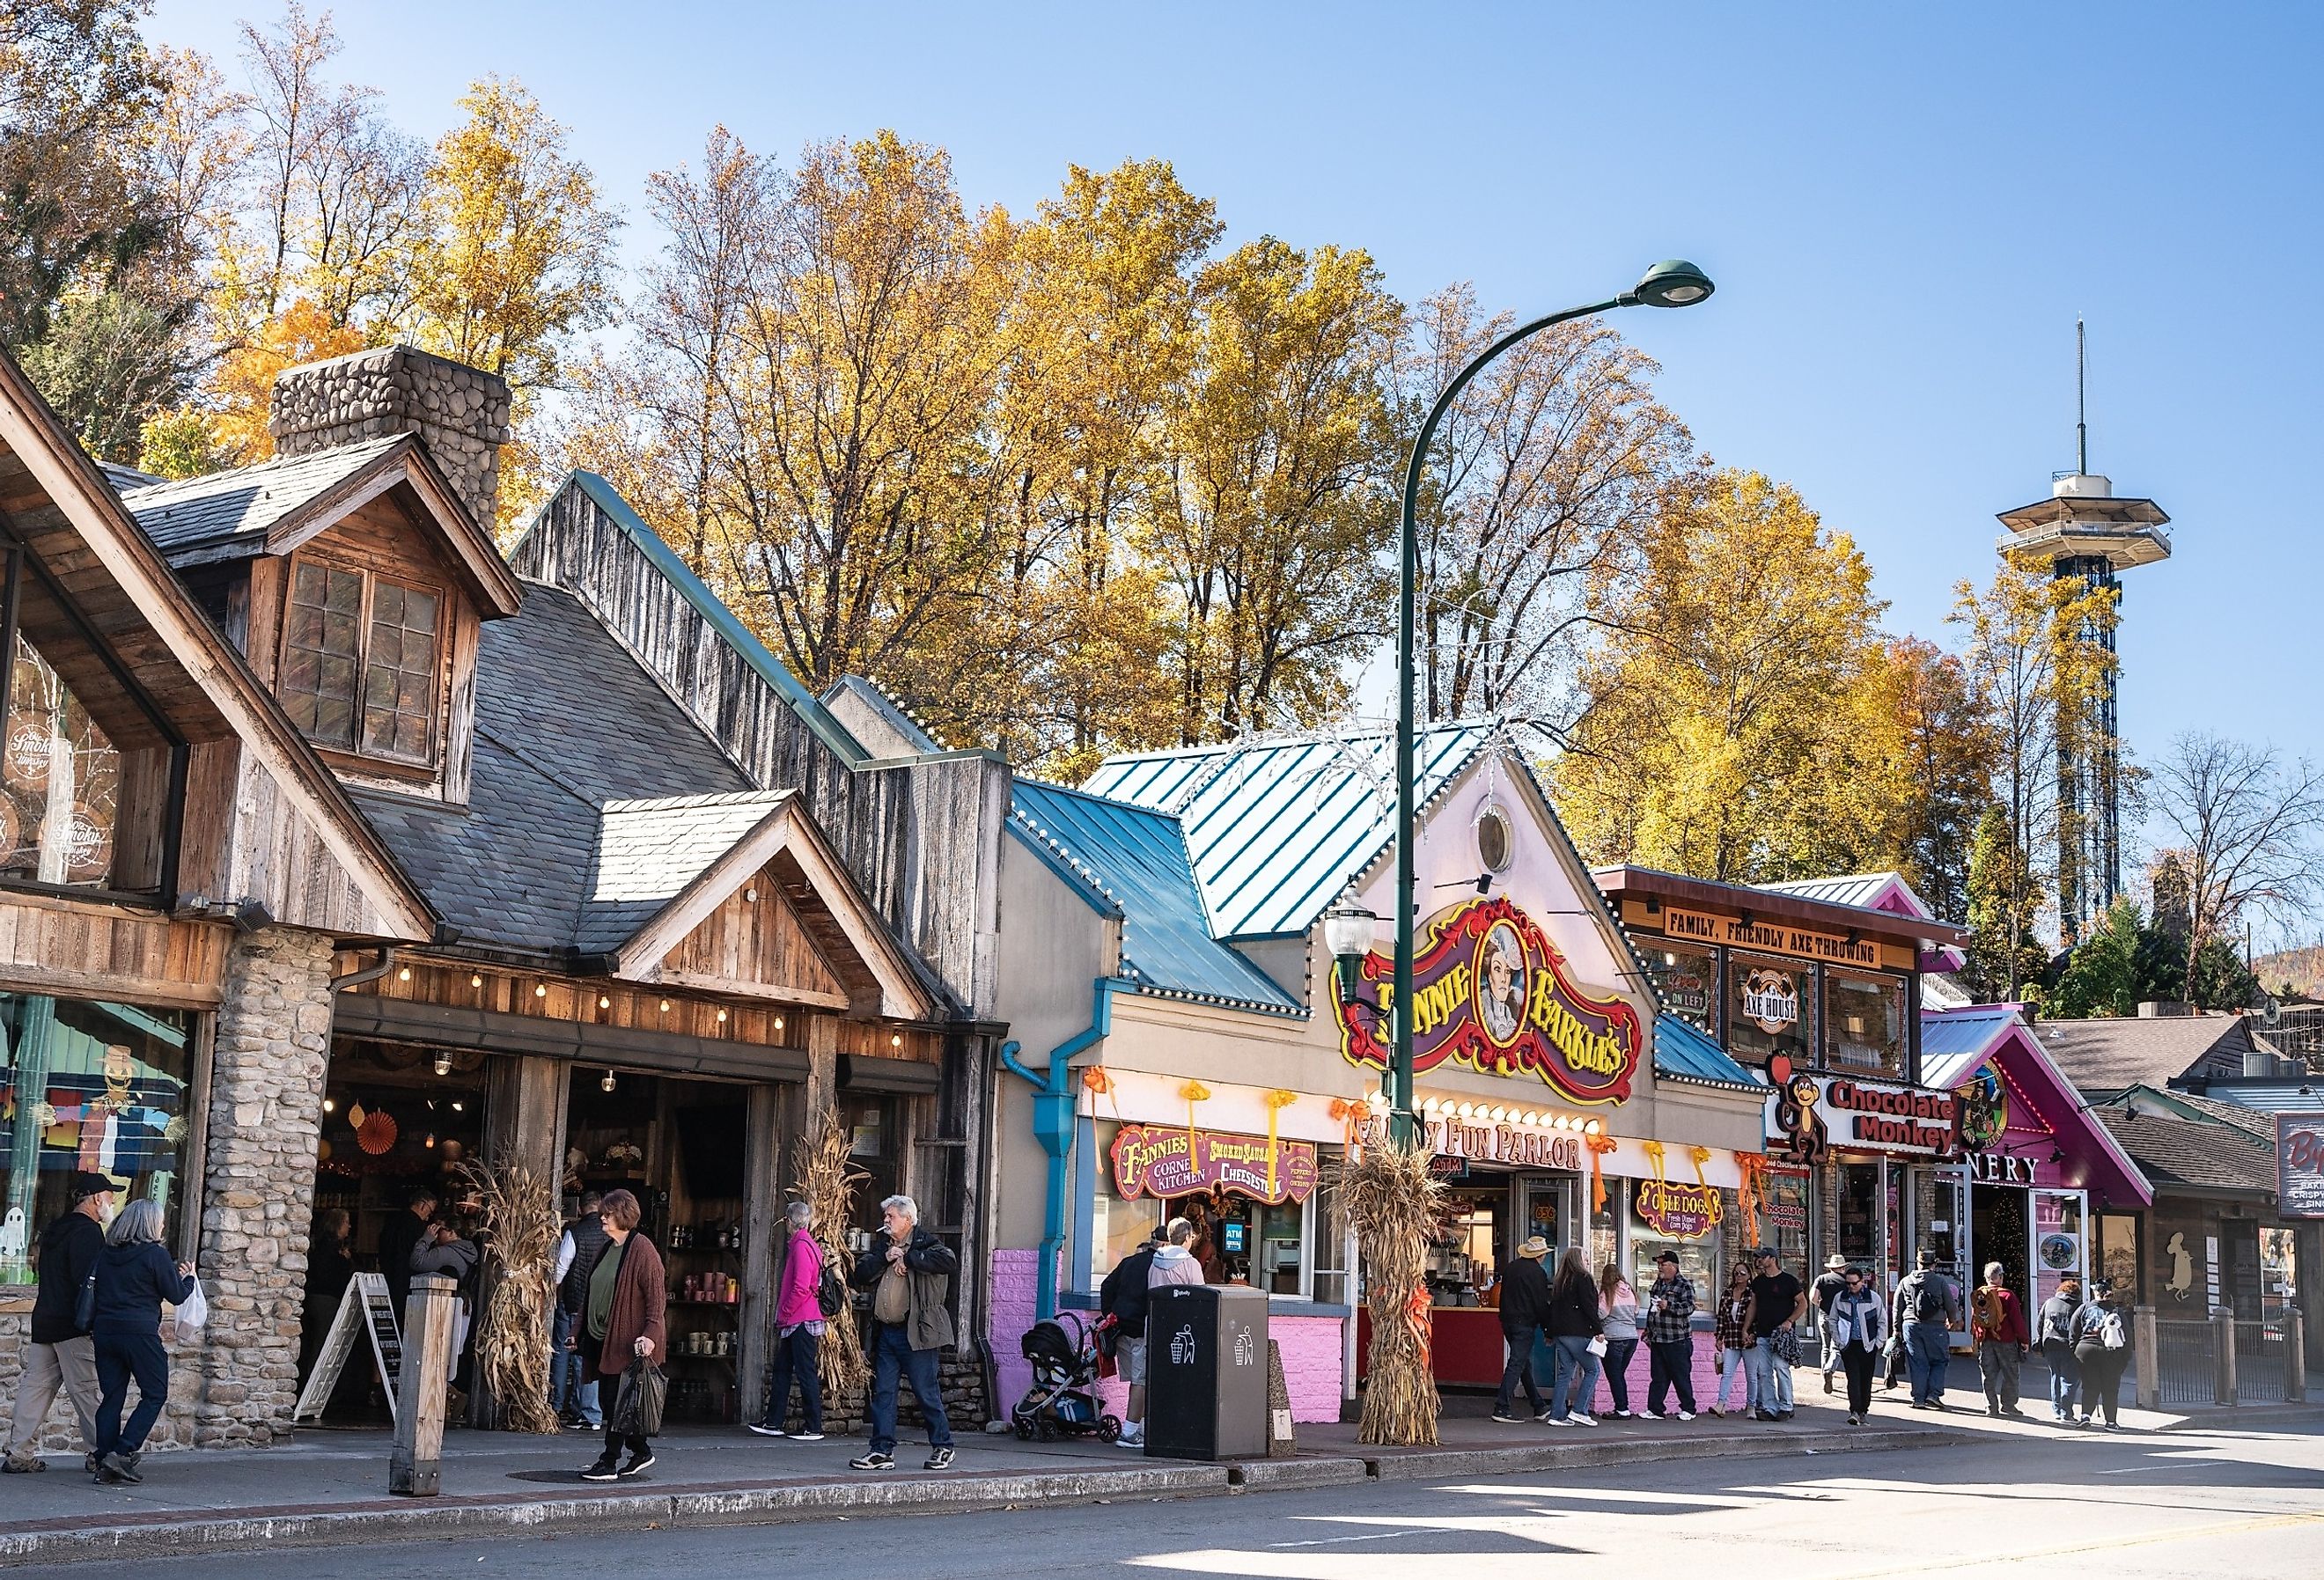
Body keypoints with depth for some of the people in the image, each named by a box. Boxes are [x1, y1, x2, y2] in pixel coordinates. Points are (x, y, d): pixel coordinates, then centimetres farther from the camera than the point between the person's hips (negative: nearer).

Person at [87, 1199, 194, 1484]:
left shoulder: (105, 1254, 11)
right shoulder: (155, 1255, -7)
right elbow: (176, 1296, -2)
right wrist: (188, 1277, 18)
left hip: (105, 1332, 6)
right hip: (140, 1334, -6)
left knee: (111, 1396, 10)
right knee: (155, 1395, 5)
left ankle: (104, 1463, 5)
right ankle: (123, 1452, -8)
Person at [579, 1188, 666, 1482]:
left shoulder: (642, 1250, -12)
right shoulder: (608, 1248, 15)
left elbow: (657, 1296, -16)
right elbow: (593, 1293, 23)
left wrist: (650, 1334, -24)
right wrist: (581, 1330, 21)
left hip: (627, 1339, -9)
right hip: (601, 1337, 9)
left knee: (616, 1402, -6)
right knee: (607, 1401, 11)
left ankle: (609, 1463, 0)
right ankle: (641, 1452, 23)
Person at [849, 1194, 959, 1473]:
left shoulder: (925, 1243, -2)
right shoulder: (881, 1244, 17)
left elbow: (949, 1262, -22)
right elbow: (861, 1275, 6)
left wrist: (908, 1258, -17)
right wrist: (884, 1258, -9)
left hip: (915, 1332, -6)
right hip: (885, 1332, 6)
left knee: (926, 1392, 0)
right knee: (882, 1392, 5)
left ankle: (942, 1447, 13)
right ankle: (882, 1452, 9)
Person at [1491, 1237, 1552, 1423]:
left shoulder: (1511, 1267, 12)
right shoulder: (1537, 1273, -11)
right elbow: (1541, 1303, -11)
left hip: (1508, 1320, 8)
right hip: (1525, 1323, -8)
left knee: (1525, 1364, 16)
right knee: (1517, 1364, -7)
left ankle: (1538, 1408, 24)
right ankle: (1502, 1409, -13)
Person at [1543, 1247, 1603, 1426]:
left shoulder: (1559, 1281, 17)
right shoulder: (1582, 1279, -6)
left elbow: (1553, 1307, 18)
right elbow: (1588, 1307, -14)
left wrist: (1550, 1332, 20)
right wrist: (1599, 1329, -11)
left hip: (1560, 1333, 8)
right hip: (1577, 1333, -8)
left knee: (1565, 1373, 9)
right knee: (1592, 1369, 2)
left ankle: (1557, 1414, 3)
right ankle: (1579, 1411, -5)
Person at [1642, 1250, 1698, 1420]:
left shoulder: (1684, 1285, -6)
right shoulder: (1657, 1284, 17)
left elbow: (1689, 1307, -18)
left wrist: (1669, 1306, -29)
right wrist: (1649, 1332, 25)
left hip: (1677, 1341, -7)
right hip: (1657, 1340, 7)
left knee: (1681, 1376, -1)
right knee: (1658, 1377, 5)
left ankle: (1688, 1409, 9)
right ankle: (1654, 1409, 7)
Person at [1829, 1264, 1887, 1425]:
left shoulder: (1873, 1298, 0)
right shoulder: (1839, 1298, 3)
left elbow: (1882, 1321, 6)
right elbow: (1832, 1320, 11)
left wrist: (1879, 1342, 0)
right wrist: (1838, 1341, 3)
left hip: (1868, 1345, 0)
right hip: (1848, 1345, 0)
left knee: (1866, 1379, 6)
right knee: (1853, 1378, -10)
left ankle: (1864, 1411, 18)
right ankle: (1854, 1411, -16)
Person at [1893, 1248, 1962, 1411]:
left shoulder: (1905, 1282, 7)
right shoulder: (1940, 1281, -3)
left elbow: (1897, 1308, 10)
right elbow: (1951, 1305, 2)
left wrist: (1897, 1329, 20)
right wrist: (1951, 1321, 23)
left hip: (1911, 1325, 3)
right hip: (1935, 1326, -3)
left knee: (1918, 1363, 8)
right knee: (1939, 1361, 10)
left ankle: (1918, 1398, 6)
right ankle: (1933, 1394, -1)